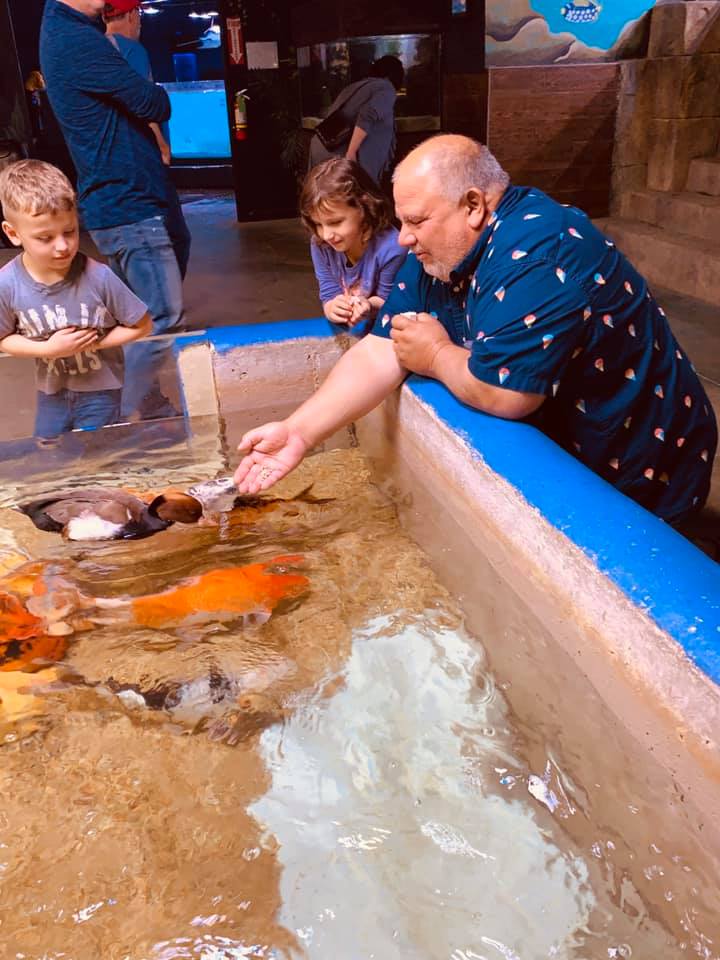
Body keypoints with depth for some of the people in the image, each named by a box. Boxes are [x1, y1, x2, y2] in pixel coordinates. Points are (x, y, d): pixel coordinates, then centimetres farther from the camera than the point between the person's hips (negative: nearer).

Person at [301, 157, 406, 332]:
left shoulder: (390, 249, -23)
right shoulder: (319, 244, -9)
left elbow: (387, 300, -11)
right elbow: (328, 293, -6)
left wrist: (369, 307, -32)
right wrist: (332, 308, -29)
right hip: (343, 331, 3)